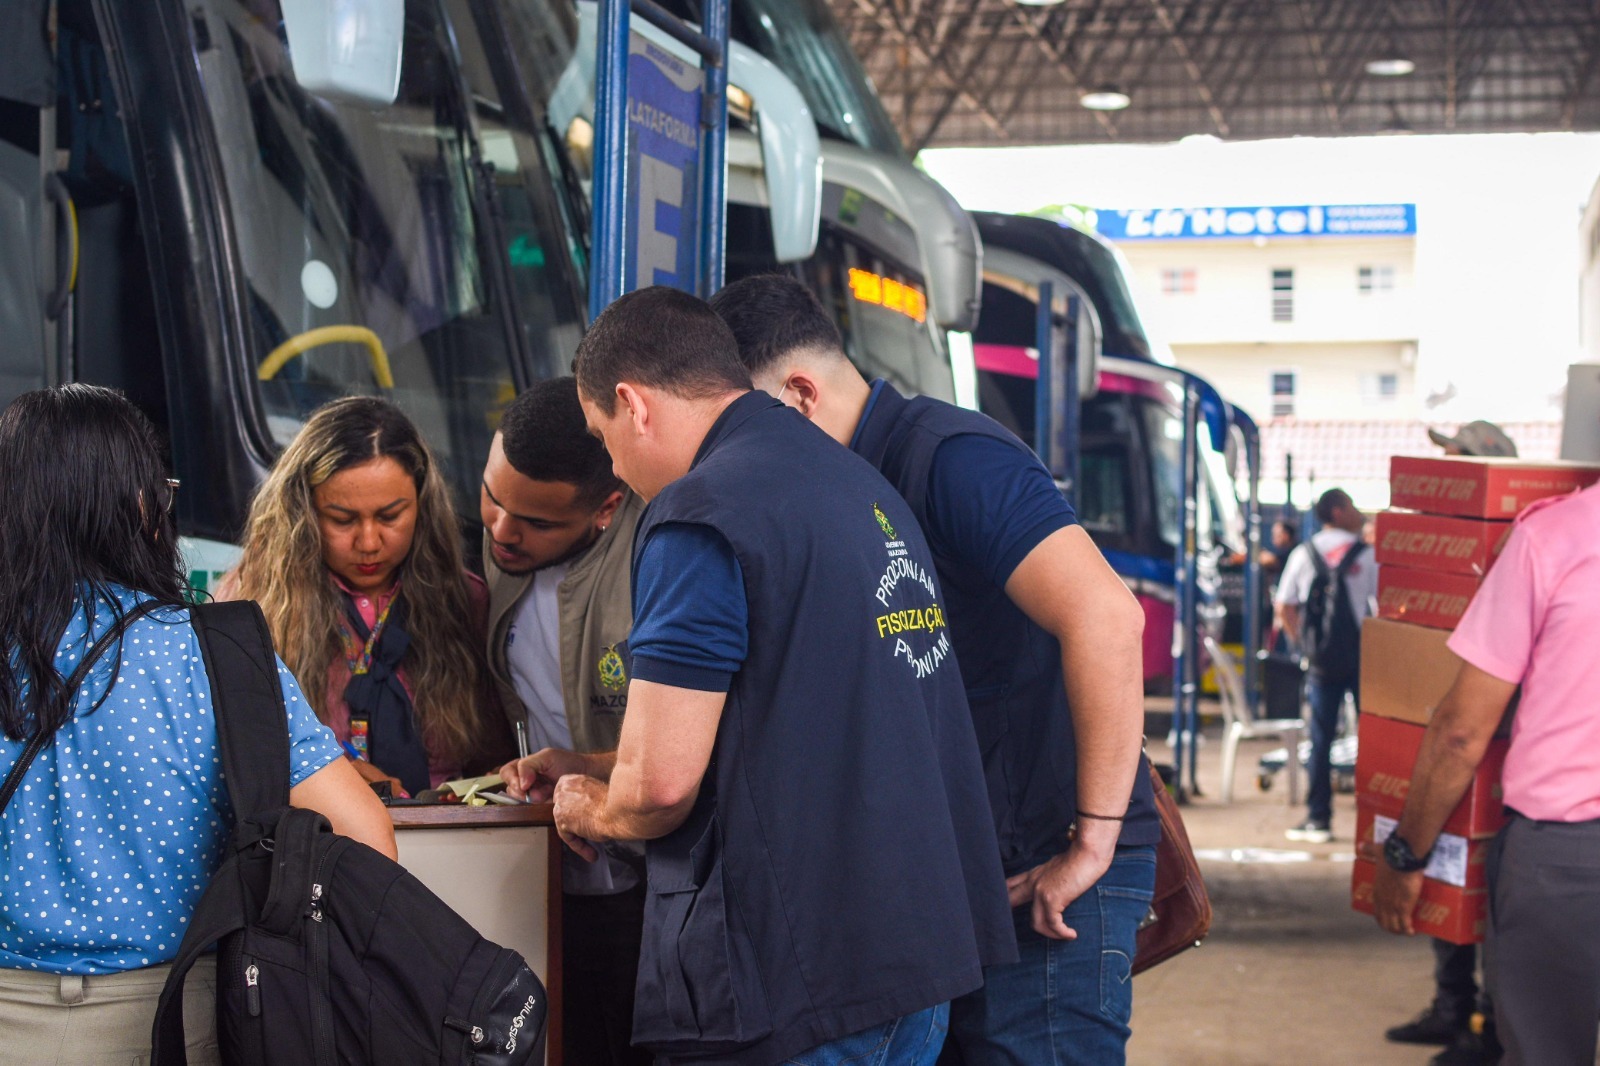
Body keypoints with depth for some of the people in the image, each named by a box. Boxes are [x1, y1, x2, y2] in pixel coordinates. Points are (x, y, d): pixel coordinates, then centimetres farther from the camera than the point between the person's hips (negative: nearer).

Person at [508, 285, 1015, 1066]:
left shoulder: (699, 516, -14)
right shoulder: (867, 489, 15)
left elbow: (662, 783, -18)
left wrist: (593, 812, 6)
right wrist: (585, 767, 29)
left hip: (790, 981, -9)